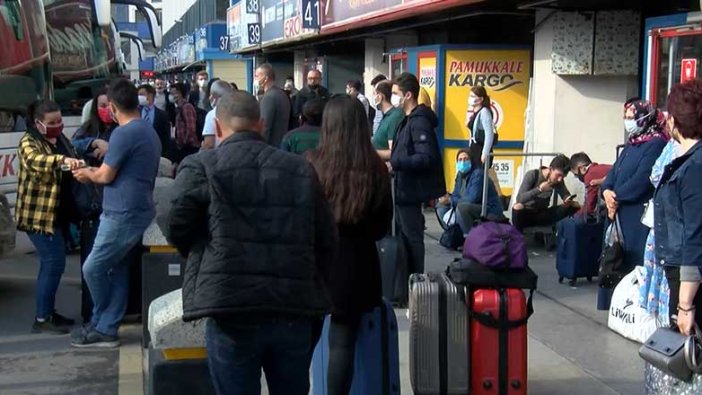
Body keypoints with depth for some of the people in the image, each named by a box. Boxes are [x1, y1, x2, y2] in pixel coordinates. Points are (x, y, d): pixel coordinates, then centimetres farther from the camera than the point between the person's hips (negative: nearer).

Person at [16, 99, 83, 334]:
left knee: (51, 263, 14)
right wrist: (62, 160, -52)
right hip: (38, 214, -8)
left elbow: (69, 172, 25)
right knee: (54, 262, -11)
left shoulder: (60, 138, 12)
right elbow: (35, 160, -36)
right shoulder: (29, 141, -12)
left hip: (56, 213, 8)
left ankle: (48, 312, 25)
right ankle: (41, 319, -5)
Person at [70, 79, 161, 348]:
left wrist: (88, 174, 9)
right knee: (116, 268, 11)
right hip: (136, 211, 9)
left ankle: (101, 324, 17)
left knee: (93, 269, 1)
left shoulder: (123, 133, -16)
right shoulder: (149, 132, 13)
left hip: (123, 214, -9)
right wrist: (96, 172, 21)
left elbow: (106, 175, -12)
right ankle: (106, 329, 16)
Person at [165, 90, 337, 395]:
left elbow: (177, 230, -4)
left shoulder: (201, 167, 0)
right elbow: (326, 240, 11)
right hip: (294, 309, 4)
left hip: (232, 310, -3)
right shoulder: (301, 169, 11)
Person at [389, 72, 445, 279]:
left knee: (412, 237, -3)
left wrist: (394, 164, -30)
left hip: (411, 190, -11)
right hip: (404, 188, 11)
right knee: (404, 236, 17)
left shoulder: (419, 122, -19)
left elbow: (426, 157, -27)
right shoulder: (409, 120, 13)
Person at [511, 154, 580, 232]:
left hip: (542, 215, 5)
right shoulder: (532, 175, -18)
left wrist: (568, 200, -23)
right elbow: (519, 199, -26)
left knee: (575, 206, -12)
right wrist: (539, 189, -37)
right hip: (526, 215, -5)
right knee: (518, 207, -42)